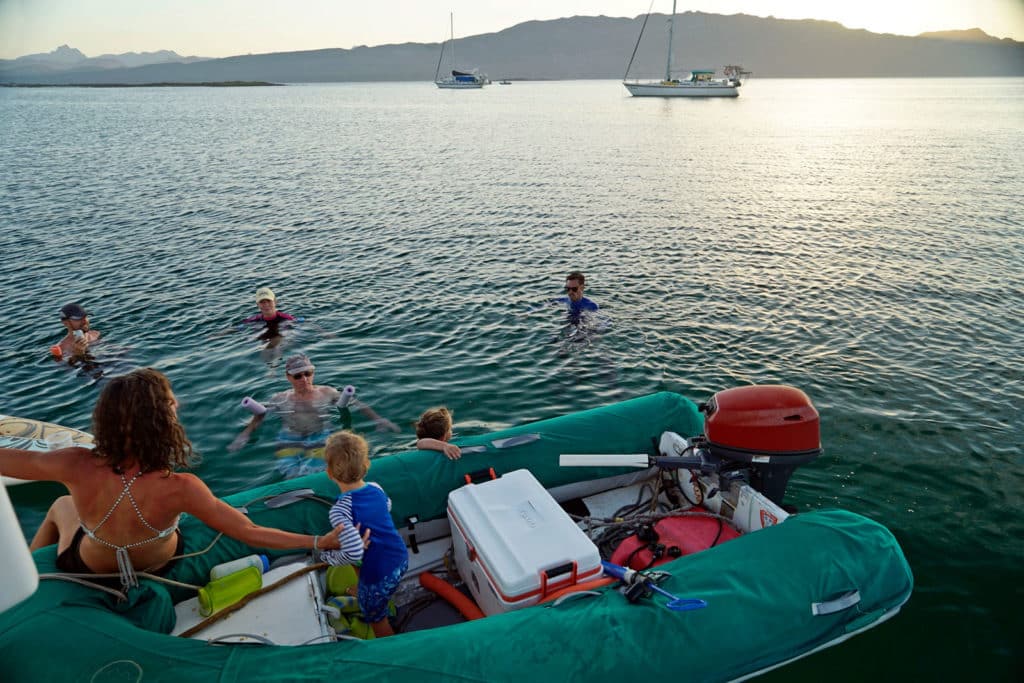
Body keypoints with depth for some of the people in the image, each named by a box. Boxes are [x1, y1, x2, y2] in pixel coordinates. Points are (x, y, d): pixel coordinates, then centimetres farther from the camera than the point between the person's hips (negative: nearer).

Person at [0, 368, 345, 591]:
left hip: (89, 571, -1)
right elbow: (250, 533, -36)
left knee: (61, 506, 33)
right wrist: (321, 542, -31)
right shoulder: (179, 487, -41)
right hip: (159, 565, 1)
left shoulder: (77, 468, -39)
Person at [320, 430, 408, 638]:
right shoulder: (375, 488, -7)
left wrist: (326, 556, -14)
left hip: (379, 575, -6)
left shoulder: (339, 511, -27)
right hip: (402, 559, 6)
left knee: (375, 618, 22)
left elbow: (354, 553, -31)